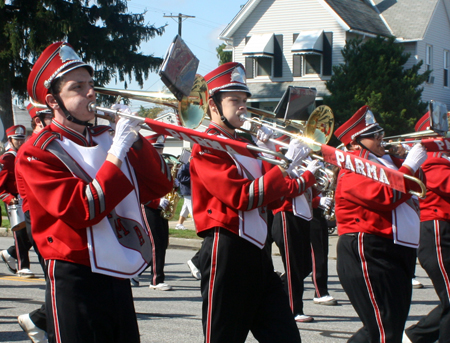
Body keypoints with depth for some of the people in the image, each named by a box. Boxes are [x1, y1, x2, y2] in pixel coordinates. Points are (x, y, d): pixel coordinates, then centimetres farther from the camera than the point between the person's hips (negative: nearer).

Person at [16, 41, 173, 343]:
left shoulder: (106, 138, 12)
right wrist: (116, 155, -19)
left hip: (118, 281, 7)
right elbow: (81, 211, -19)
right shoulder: (37, 153, -7)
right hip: (75, 282, -7)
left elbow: (159, 187, 8)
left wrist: (136, 139, -4)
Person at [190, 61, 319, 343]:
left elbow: (274, 197, 20)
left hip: (256, 253, 9)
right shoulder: (206, 148, -8)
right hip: (226, 253, -9)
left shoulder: (247, 147, 20)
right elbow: (241, 197, -19)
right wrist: (285, 166, -18)